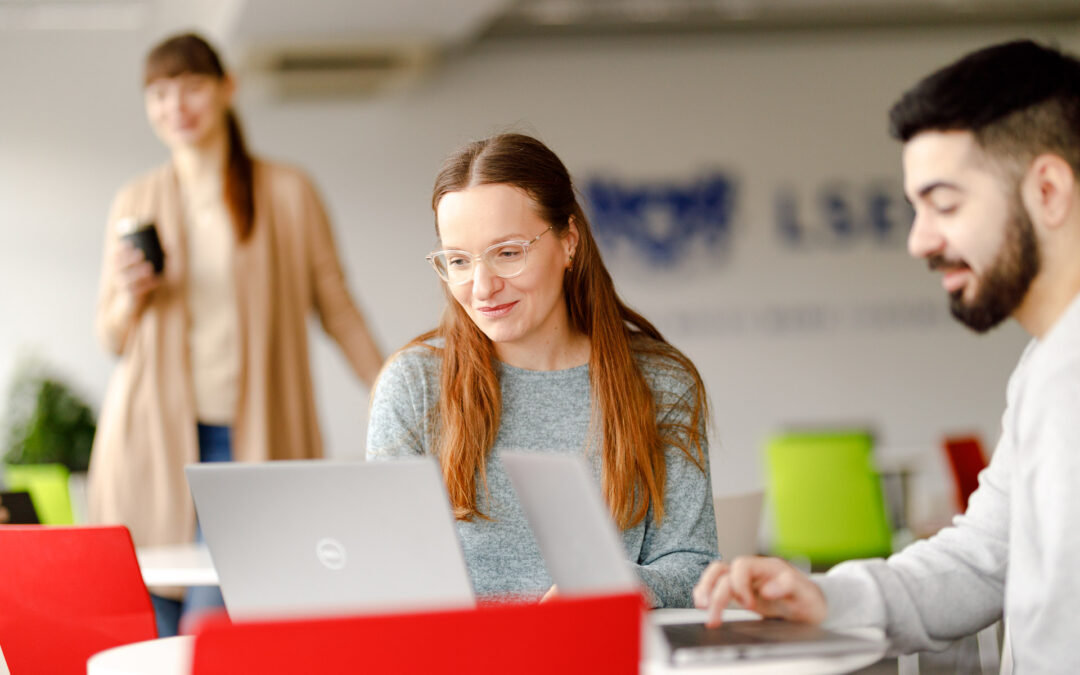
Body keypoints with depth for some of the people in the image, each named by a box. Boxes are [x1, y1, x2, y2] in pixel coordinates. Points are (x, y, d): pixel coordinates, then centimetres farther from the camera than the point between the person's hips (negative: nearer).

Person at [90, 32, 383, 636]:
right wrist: (131, 296, -5)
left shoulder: (288, 194, 5)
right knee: (150, 622, -2)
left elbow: (337, 307, 9)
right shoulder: (136, 204, 12)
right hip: (152, 433, 2)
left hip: (250, 434, -2)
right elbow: (112, 339, 16)